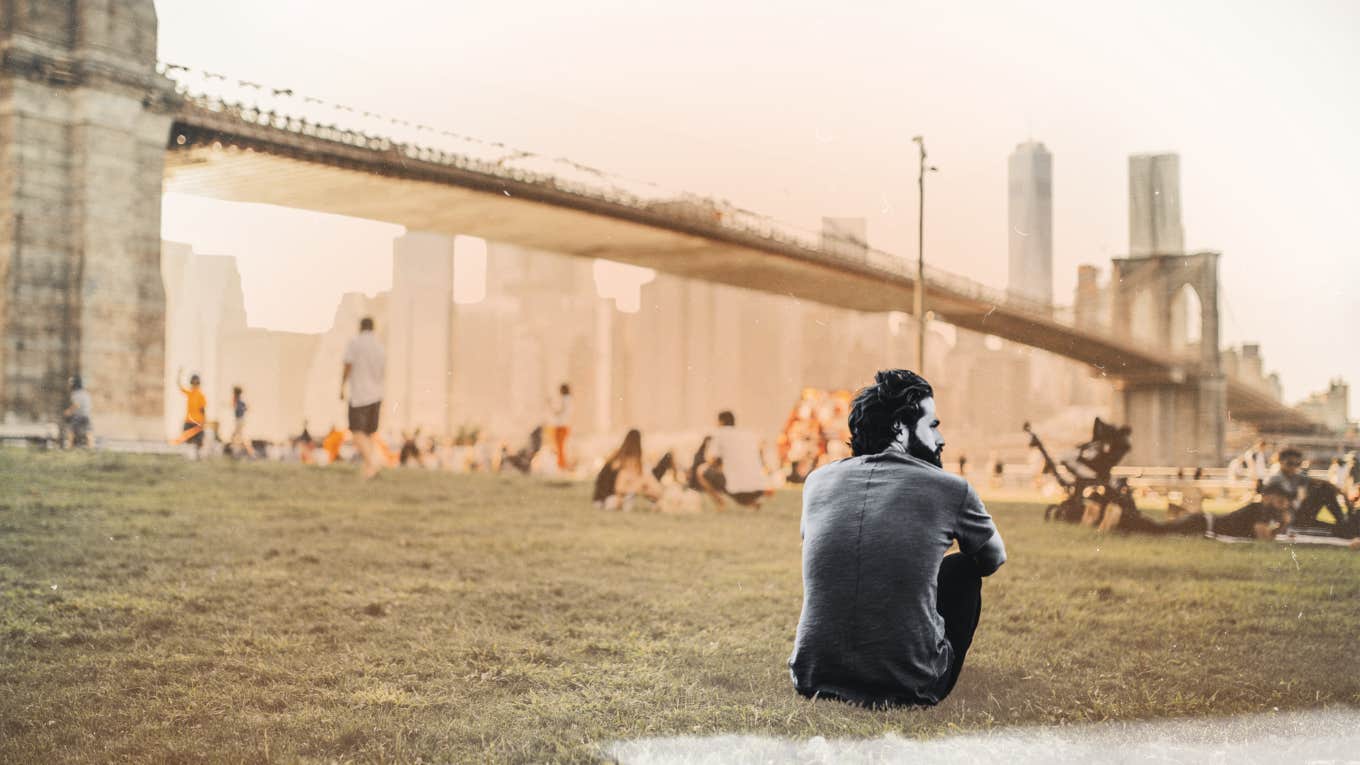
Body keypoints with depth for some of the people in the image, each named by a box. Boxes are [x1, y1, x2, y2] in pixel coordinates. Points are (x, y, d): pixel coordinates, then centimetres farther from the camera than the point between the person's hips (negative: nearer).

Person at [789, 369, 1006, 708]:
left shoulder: (817, 481, 5)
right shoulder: (951, 489, -4)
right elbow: (995, 559, 17)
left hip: (814, 679, 3)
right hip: (908, 687, -3)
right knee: (963, 568, 21)